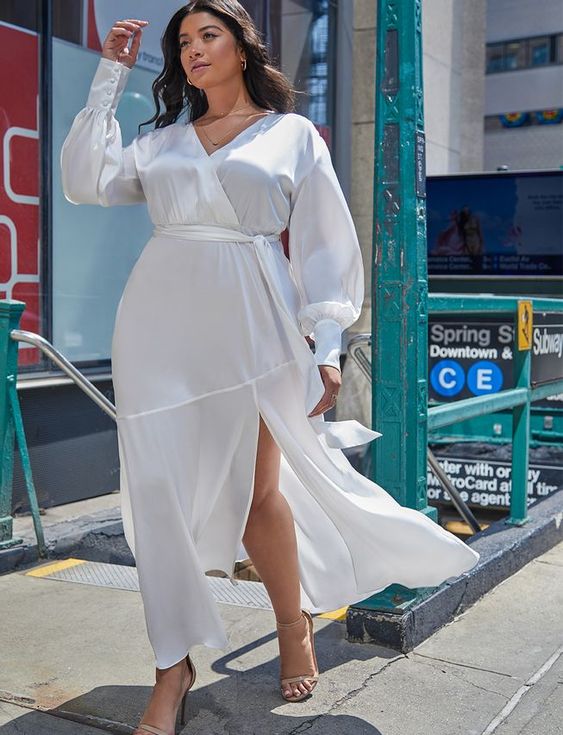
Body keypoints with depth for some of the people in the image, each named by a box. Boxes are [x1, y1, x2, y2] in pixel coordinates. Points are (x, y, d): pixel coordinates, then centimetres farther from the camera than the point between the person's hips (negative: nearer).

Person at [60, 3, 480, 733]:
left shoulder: (294, 135, 8)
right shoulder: (163, 141, 17)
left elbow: (325, 246, 4)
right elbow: (86, 181, 5)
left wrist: (324, 347, -4)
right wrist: (110, 77, 9)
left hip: (247, 323, -3)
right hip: (159, 323, 3)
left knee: (257, 490, 1)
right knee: (160, 488, -1)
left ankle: (296, 627, 27)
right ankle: (175, 665, 11)